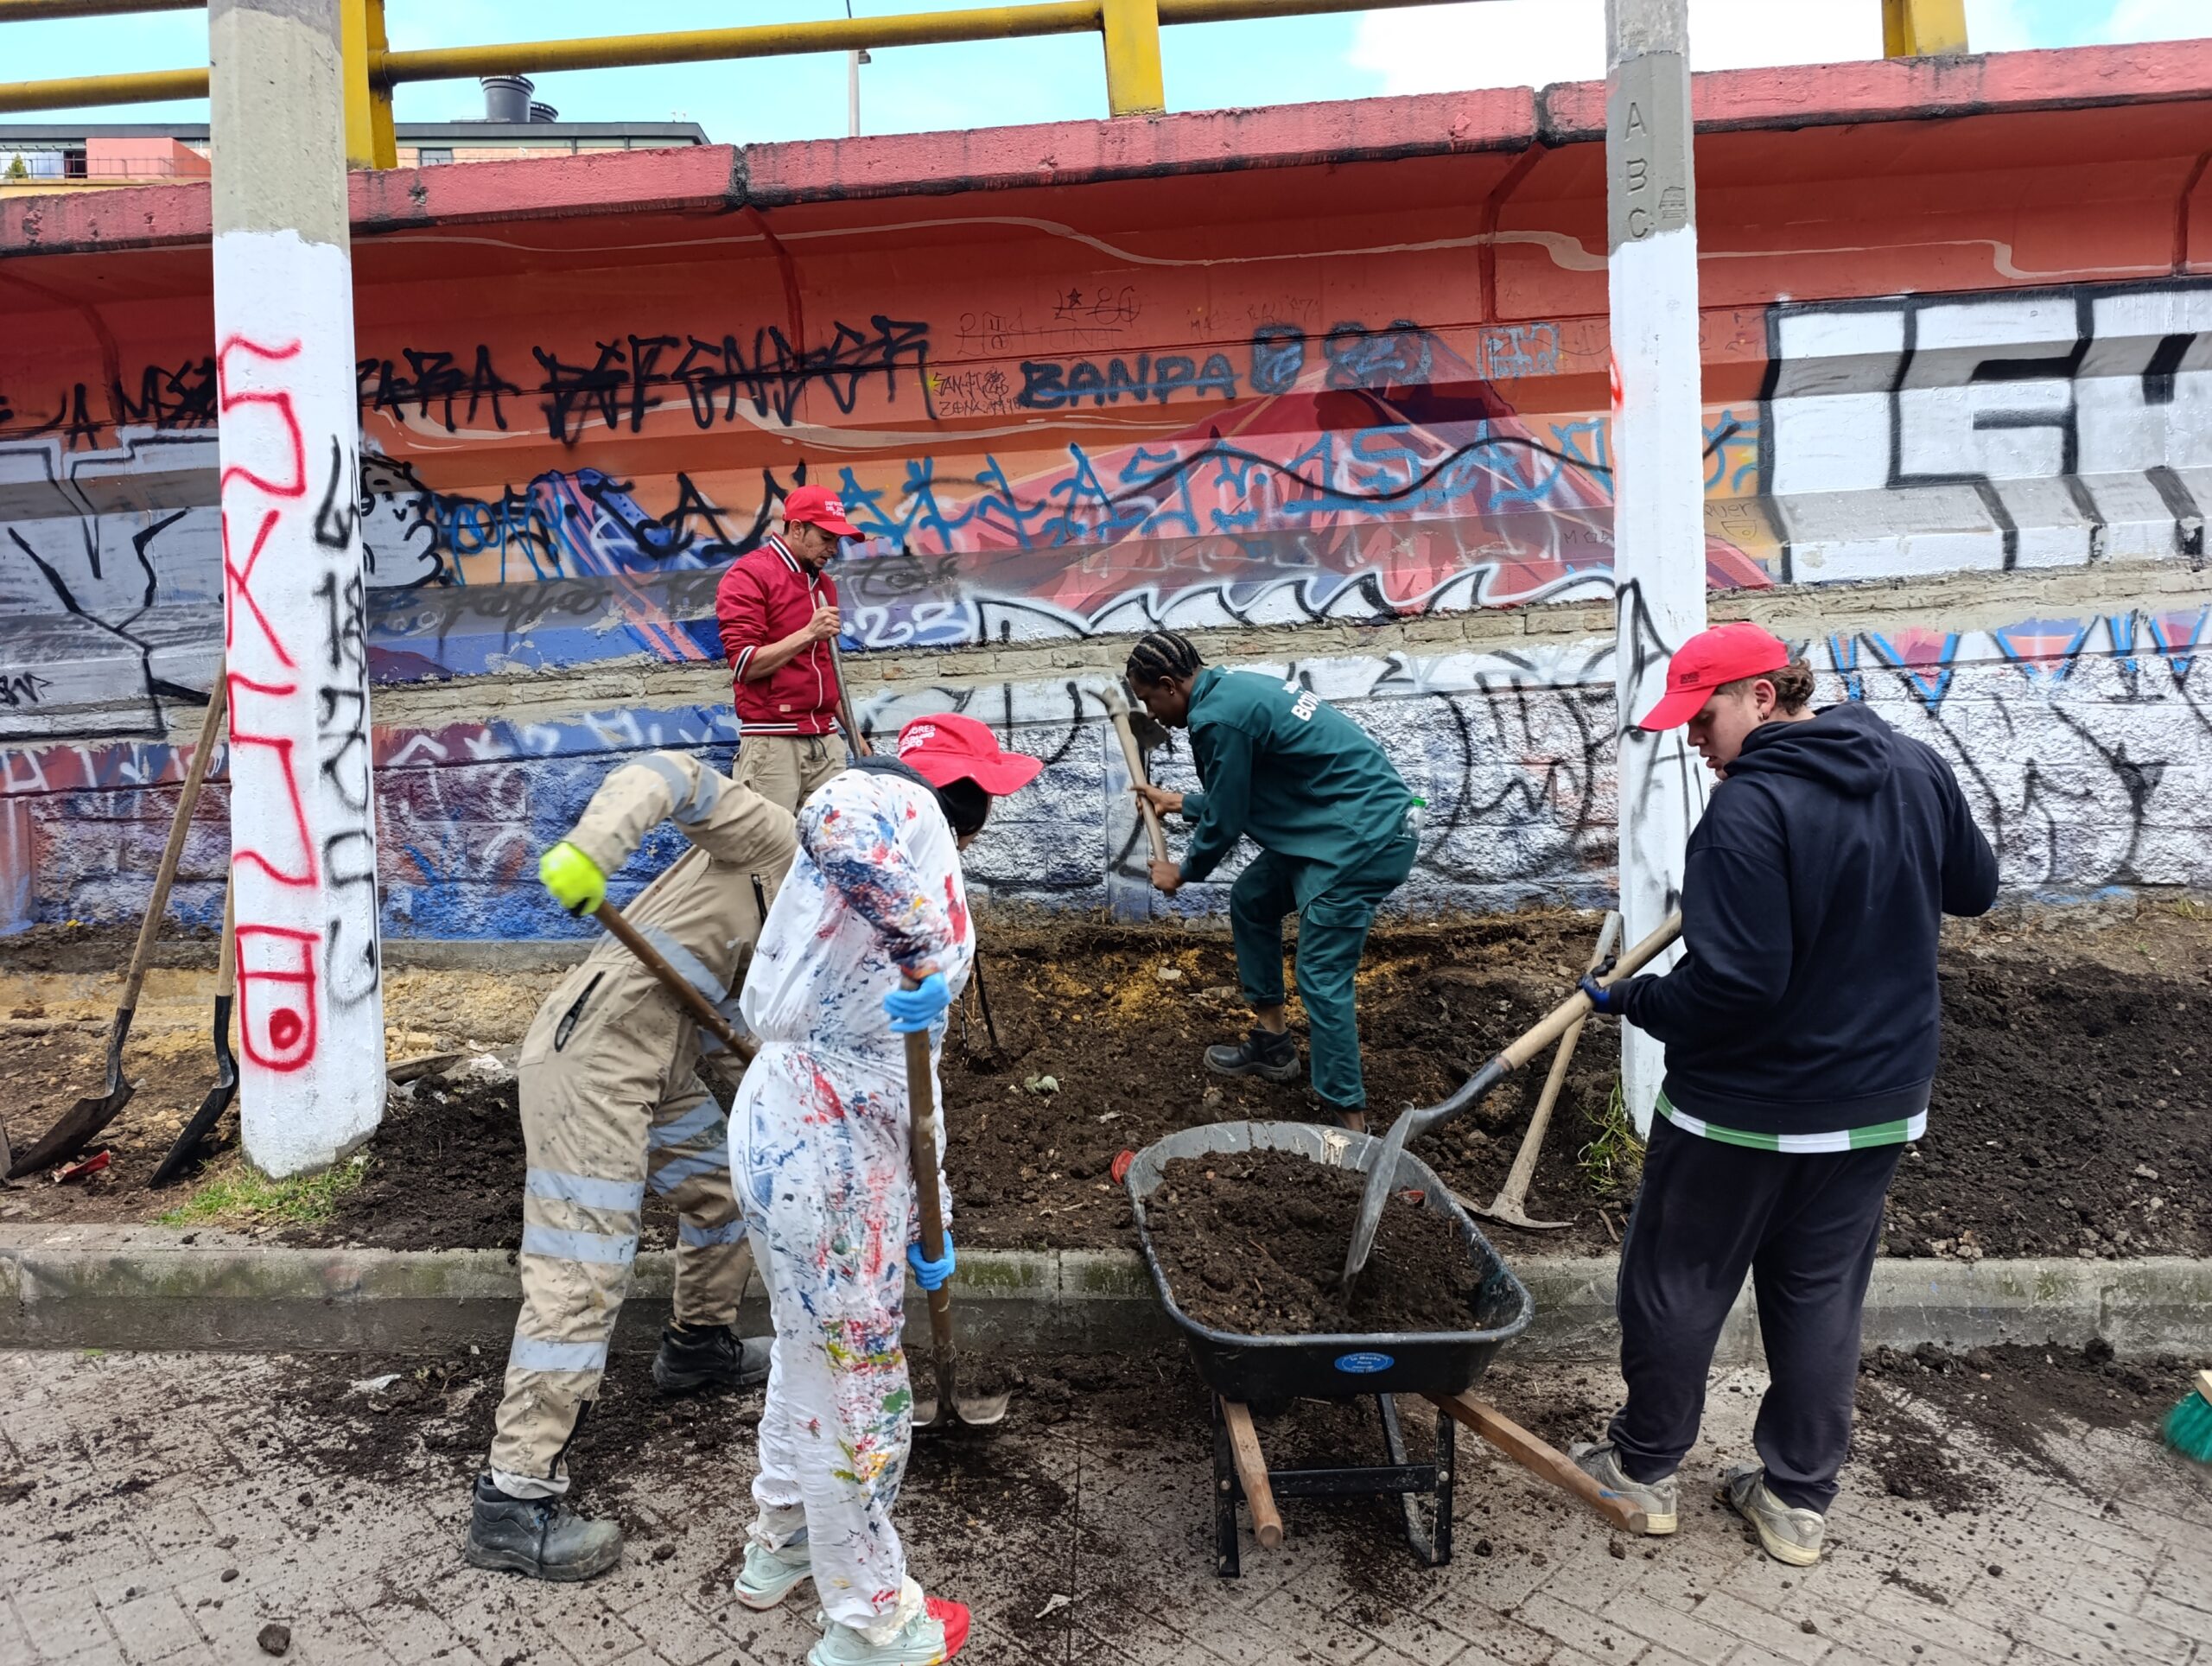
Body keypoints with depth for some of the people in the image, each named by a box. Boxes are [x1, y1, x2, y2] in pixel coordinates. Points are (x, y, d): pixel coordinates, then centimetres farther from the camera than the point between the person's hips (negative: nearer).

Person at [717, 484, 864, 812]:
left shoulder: (824, 583, 18)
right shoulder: (748, 575, -3)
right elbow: (744, 665, -11)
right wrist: (808, 634, -18)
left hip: (827, 741, 6)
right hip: (773, 743, -6)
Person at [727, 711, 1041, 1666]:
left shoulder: (928, 871, 15)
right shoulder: (899, 812, -12)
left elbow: (909, 1074, 18)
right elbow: (832, 817, -42)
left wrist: (928, 1220, 21)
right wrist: (928, 944, -30)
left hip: (794, 1132, 10)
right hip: (824, 1162, -10)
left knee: (811, 1355, 29)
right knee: (855, 1383, 10)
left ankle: (780, 1548, 53)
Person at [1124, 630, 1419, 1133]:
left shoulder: (1217, 719, -18)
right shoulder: (1236, 688, 13)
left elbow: (1223, 823, -9)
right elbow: (1244, 796, 23)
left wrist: (1183, 874, 10)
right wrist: (1180, 803, 34)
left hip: (1364, 837, -11)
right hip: (1341, 823, 11)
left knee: (1322, 980, -9)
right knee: (1250, 900, 21)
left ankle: (1350, 1119, -1)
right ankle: (1272, 1040, 31)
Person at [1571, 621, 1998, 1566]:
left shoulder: (1750, 809, -25)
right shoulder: (1917, 770, -1)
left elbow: (1734, 984, -28)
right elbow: (1974, 889, 15)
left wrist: (1637, 1003, -12)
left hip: (1743, 1109, -7)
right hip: (1880, 1103, 7)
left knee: (1677, 1284, 13)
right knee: (1823, 1296, 18)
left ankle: (1645, 1468, 29)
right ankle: (1800, 1498, 31)